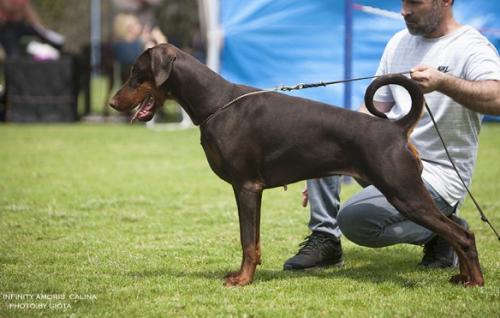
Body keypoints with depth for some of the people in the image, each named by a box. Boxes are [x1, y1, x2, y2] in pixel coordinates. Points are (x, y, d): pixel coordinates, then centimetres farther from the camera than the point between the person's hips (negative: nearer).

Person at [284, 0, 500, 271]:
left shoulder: (472, 47, -11)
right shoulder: (399, 42, 12)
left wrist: (443, 82, -46)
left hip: (436, 175, -7)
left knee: (354, 219, -26)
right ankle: (324, 239, -5)